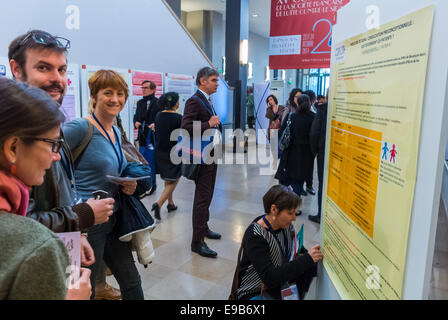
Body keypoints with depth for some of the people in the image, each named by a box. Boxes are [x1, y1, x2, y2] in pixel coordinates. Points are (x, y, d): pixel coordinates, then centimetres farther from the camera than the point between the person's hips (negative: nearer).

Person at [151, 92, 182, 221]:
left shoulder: (158, 116, 2)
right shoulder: (178, 118, -16)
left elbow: (157, 133, 9)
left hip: (160, 152, 6)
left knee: (167, 180, 21)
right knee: (173, 181, 3)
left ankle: (171, 203, 32)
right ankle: (159, 204, -13)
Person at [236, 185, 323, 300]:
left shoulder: (286, 225, -5)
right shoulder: (255, 235, -25)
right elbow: (270, 278, -30)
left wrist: (313, 256, -13)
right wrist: (307, 259, -30)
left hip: (281, 282, 7)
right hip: (254, 292, -7)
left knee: (314, 265, -14)